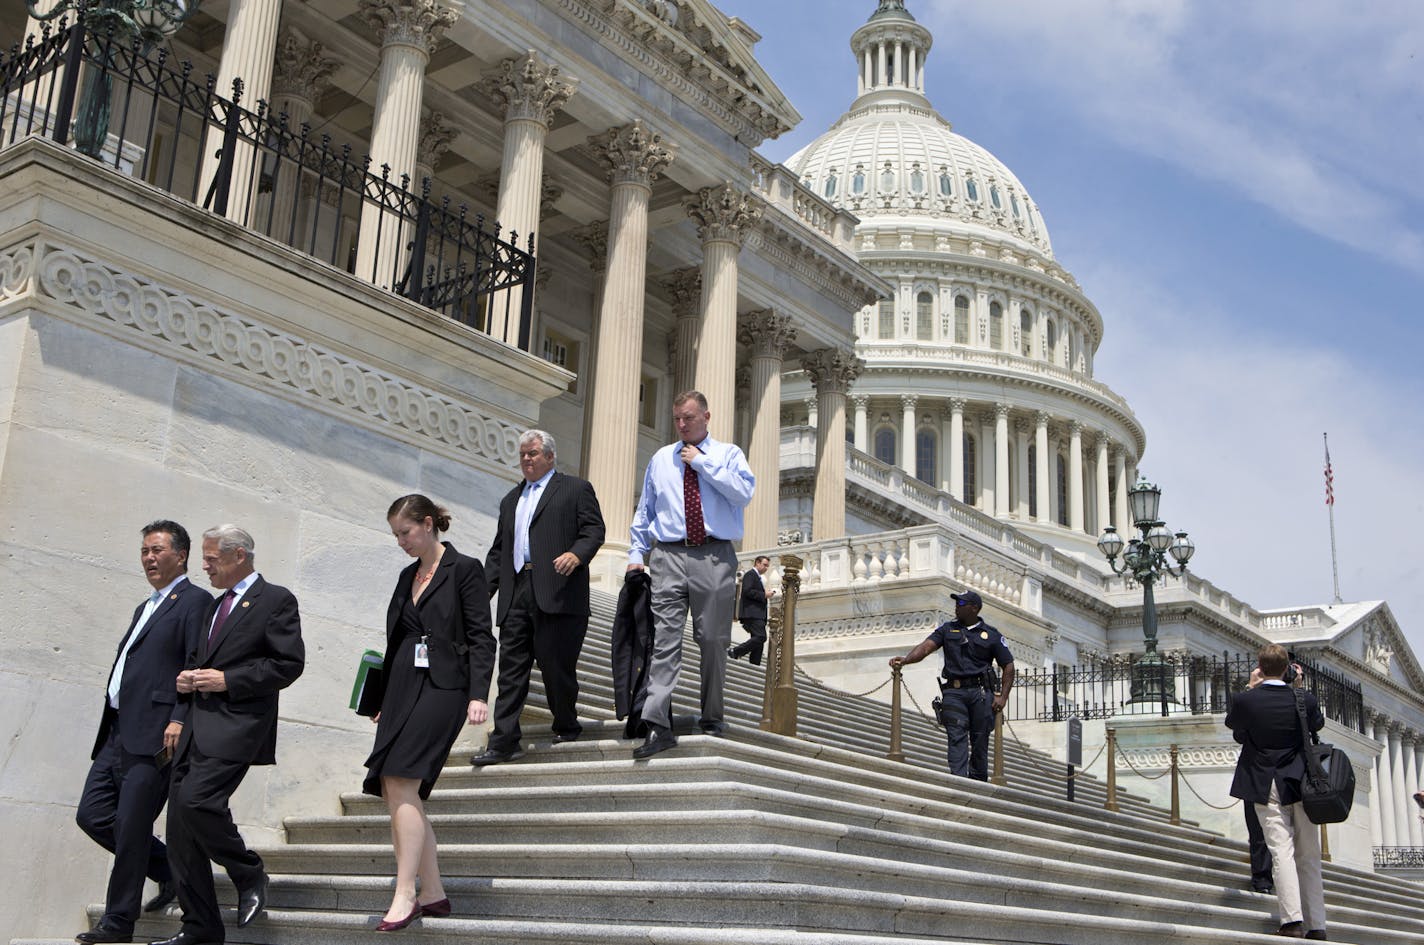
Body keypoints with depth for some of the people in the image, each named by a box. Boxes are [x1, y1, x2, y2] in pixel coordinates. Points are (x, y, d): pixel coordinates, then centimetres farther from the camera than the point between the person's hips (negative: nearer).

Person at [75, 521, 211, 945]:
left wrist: (179, 720, -23)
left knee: (131, 827, -6)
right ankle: (169, 872, 19)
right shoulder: (145, 608, 25)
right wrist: (111, 728, 19)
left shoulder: (195, 601, -4)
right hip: (118, 733, 9)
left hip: (154, 734, -9)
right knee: (92, 815, 6)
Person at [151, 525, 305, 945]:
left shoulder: (276, 600, -2)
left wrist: (227, 680, -14)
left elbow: (289, 663, -10)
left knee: (195, 800, -24)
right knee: (180, 821, 4)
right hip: (197, 725, 8)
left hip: (235, 725, -8)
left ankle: (250, 876, 0)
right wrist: (187, 677, 11)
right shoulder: (215, 606, 23)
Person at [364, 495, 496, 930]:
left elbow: (481, 638, -8)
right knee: (397, 792, 2)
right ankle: (433, 893, 9)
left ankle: (405, 894, -17)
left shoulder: (465, 570, -3)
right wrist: (384, 701, 23)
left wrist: (478, 695, -17)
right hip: (403, 687, 8)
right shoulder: (408, 576, 18)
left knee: (399, 783, -19)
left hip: (442, 688, -8)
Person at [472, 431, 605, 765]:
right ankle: (503, 741, 1)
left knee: (557, 665, -2)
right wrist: (484, 589, 13)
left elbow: (594, 529, -3)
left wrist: (576, 553, -23)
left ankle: (566, 727, 18)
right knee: (511, 666, 1)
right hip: (516, 595, 6)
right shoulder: (511, 499, 27)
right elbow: (498, 550, 25)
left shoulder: (575, 489, 8)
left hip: (557, 594, -5)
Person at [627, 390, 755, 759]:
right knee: (665, 639, -8)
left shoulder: (727, 454, 9)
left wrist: (703, 462, -8)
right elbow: (644, 510, 21)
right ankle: (658, 725, -13)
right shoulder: (660, 459, 18)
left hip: (714, 557, -1)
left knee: (713, 640, 4)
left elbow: (744, 492, -10)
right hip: (668, 556, 1)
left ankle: (711, 717, 18)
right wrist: (636, 553, 11)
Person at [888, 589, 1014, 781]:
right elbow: (926, 646, 2)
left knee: (980, 740, 0)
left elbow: (1008, 666, 12)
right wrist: (905, 659, -17)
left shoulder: (992, 635, 11)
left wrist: (1002, 697, 1)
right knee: (957, 736, -13)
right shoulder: (947, 629, 15)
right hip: (954, 692, 0)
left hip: (981, 692, 0)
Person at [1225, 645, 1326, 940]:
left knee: (1282, 851, -6)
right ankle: (1315, 924, 10)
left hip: (1266, 786, -2)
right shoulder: (1305, 699, -3)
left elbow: (1231, 722, 11)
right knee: (1309, 856, 9)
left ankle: (1293, 919, -18)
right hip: (1302, 783, 2)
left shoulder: (1245, 700, -10)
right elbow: (1318, 723, 18)